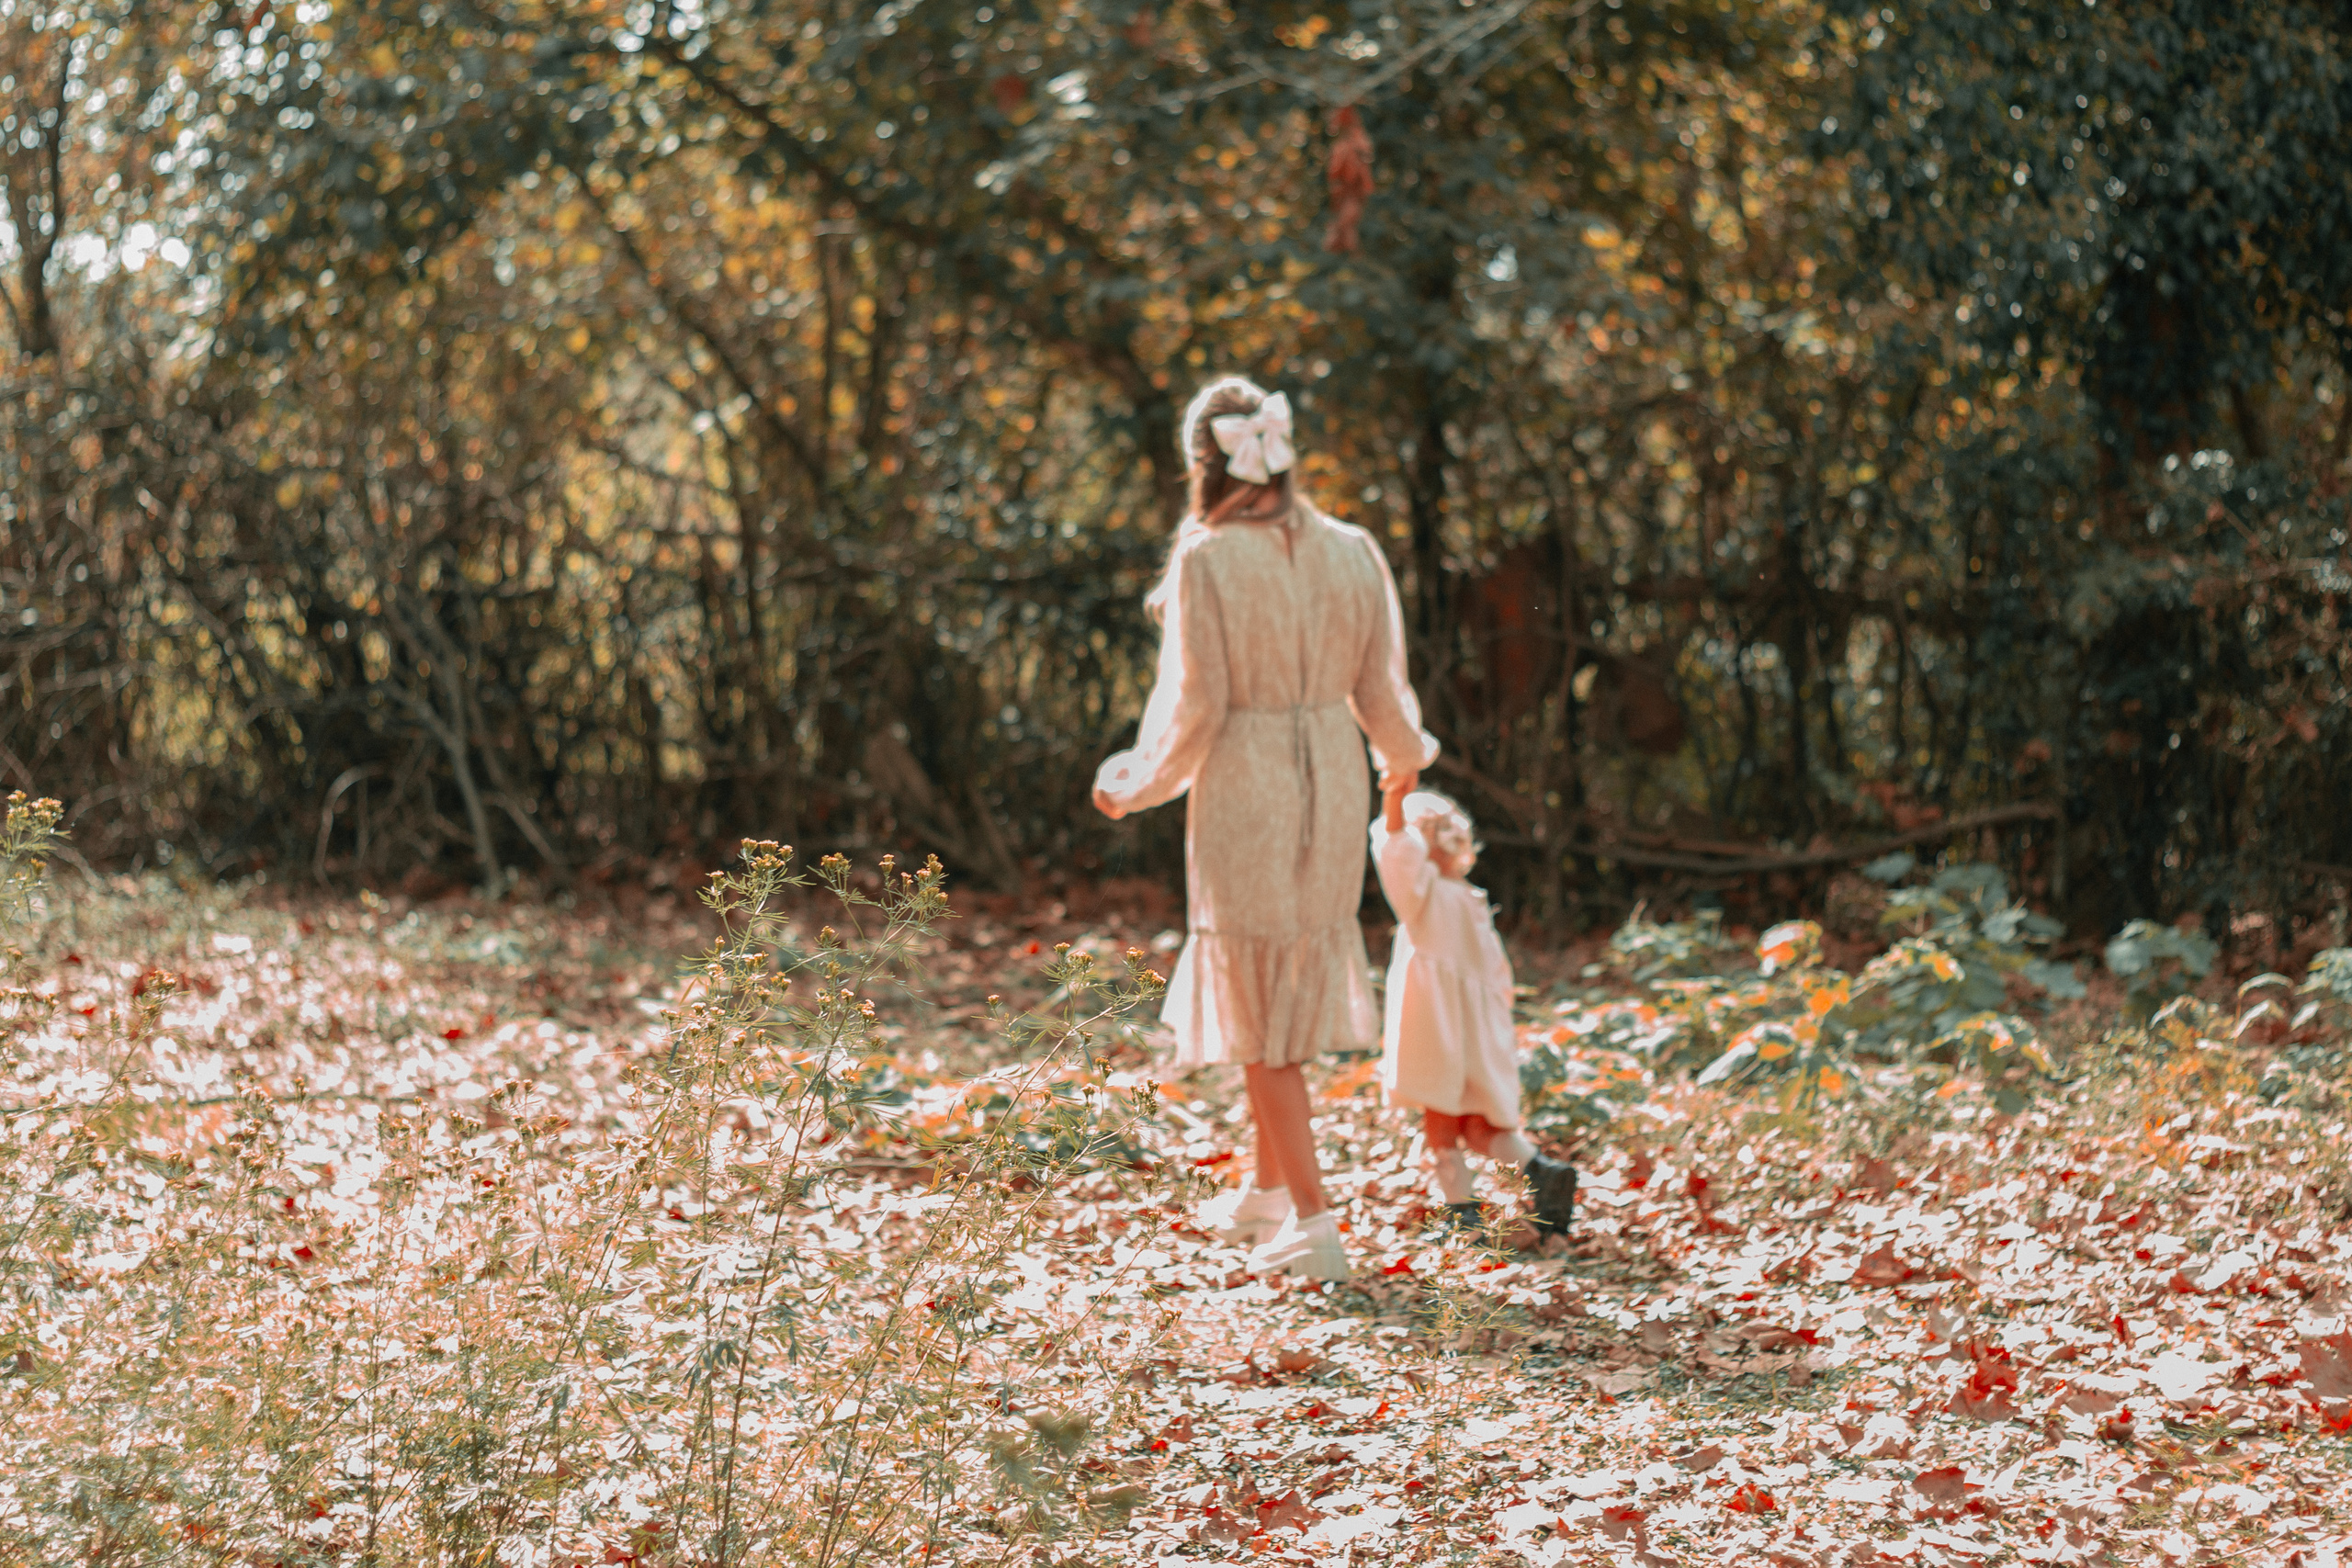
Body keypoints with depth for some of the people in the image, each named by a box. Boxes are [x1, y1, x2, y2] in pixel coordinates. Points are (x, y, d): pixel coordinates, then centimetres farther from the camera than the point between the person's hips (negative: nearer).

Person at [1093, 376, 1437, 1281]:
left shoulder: (1205, 561, -14)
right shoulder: (1352, 553, 0)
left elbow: (1194, 706, -13)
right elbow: (1379, 695, 5)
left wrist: (1133, 784, 4)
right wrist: (1405, 755, 27)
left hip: (1242, 788, -5)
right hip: (1332, 782, 5)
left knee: (1260, 1007, 4)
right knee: (1296, 985, 21)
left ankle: (1312, 1225, 2)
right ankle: (1268, 1190, 33)